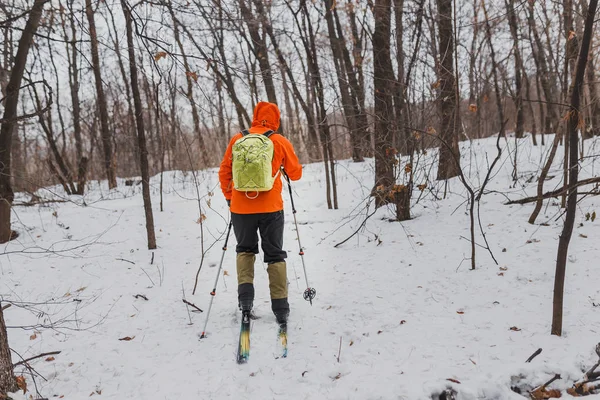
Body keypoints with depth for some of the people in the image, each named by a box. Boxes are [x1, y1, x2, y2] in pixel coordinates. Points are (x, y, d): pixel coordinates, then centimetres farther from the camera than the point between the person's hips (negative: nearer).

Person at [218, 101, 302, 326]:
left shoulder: (237, 140, 2)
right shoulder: (280, 141, -3)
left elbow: (224, 173, 7)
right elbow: (296, 174, 7)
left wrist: (229, 198, 20)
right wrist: (285, 168, 29)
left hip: (240, 208, 2)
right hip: (271, 208, -1)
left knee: (245, 249, 23)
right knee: (275, 255, 11)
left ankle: (245, 291, 5)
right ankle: (280, 308, 11)